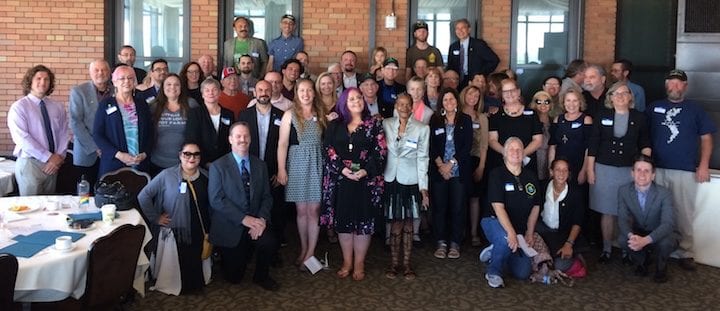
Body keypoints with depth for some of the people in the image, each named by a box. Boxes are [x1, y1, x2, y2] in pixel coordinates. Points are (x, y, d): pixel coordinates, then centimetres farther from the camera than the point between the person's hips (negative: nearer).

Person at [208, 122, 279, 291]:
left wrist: (262, 219, -16)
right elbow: (216, 199, -13)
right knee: (234, 277, -1)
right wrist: (244, 218, -21)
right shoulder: (218, 166, -5)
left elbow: (266, 196, 4)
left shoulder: (260, 165, 8)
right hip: (229, 226, -2)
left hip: (255, 222, 2)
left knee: (270, 242, -29)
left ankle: (261, 276, 0)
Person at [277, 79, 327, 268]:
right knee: (301, 210, 6)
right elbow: (282, 143, -4)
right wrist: (281, 169, -9)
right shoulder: (290, 115, 0)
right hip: (297, 164, -1)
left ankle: (310, 252, 8)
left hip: (317, 164, 1)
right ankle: (303, 249, 20)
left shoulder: (321, 114, 8)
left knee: (314, 209, 1)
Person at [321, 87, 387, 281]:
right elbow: (328, 149, 1)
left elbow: (380, 151, -3)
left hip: (366, 180, -2)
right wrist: (342, 168, -13)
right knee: (343, 220, 6)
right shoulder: (335, 126, 9)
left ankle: (359, 264, 13)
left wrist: (366, 171, -16)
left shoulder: (374, 125, 4)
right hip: (340, 179, 2)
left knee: (363, 221, 1)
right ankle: (347, 262, 19)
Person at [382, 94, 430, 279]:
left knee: (408, 224, 6)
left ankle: (407, 264, 17)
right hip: (391, 180, 1)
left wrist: (423, 188, -4)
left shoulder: (422, 129, -1)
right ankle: (394, 263, 15)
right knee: (396, 225, 3)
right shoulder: (386, 124, 3)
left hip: (410, 181, -1)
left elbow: (423, 158, -1)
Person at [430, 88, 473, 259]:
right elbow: (432, 145, 3)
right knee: (439, 207, 1)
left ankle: (455, 244, 7)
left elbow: (467, 146, -2)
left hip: (459, 171, -1)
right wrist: (440, 165, -9)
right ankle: (441, 243, 8)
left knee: (457, 207, 0)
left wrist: (451, 163, -9)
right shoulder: (435, 121, 8)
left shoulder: (465, 120, 5)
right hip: (439, 171, 1)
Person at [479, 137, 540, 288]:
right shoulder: (497, 174, -11)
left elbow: (535, 207, 9)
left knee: (523, 273, -6)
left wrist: (529, 233, -2)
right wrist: (511, 232, -31)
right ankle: (494, 272, -12)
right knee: (506, 240, -40)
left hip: (520, 228, 5)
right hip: (495, 221, -5)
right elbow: (498, 206, -20)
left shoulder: (530, 176, 6)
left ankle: (495, 251, 22)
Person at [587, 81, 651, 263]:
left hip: (630, 170, 0)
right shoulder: (602, 116, 3)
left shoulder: (639, 118, 4)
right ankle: (606, 249, 18)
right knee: (607, 212, 6)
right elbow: (593, 145, 3)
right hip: (604, 169, 0)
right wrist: (590, 169, 0)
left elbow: (645, 145, 9)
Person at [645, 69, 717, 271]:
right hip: (656, 169, 1)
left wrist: (704, 165, -4)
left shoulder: (694, 109, 7)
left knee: (684, 214, 3)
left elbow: (706, 138, 5)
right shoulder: (654, 108, 10)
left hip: (685, 170, -1)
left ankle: (686, 252, 11)